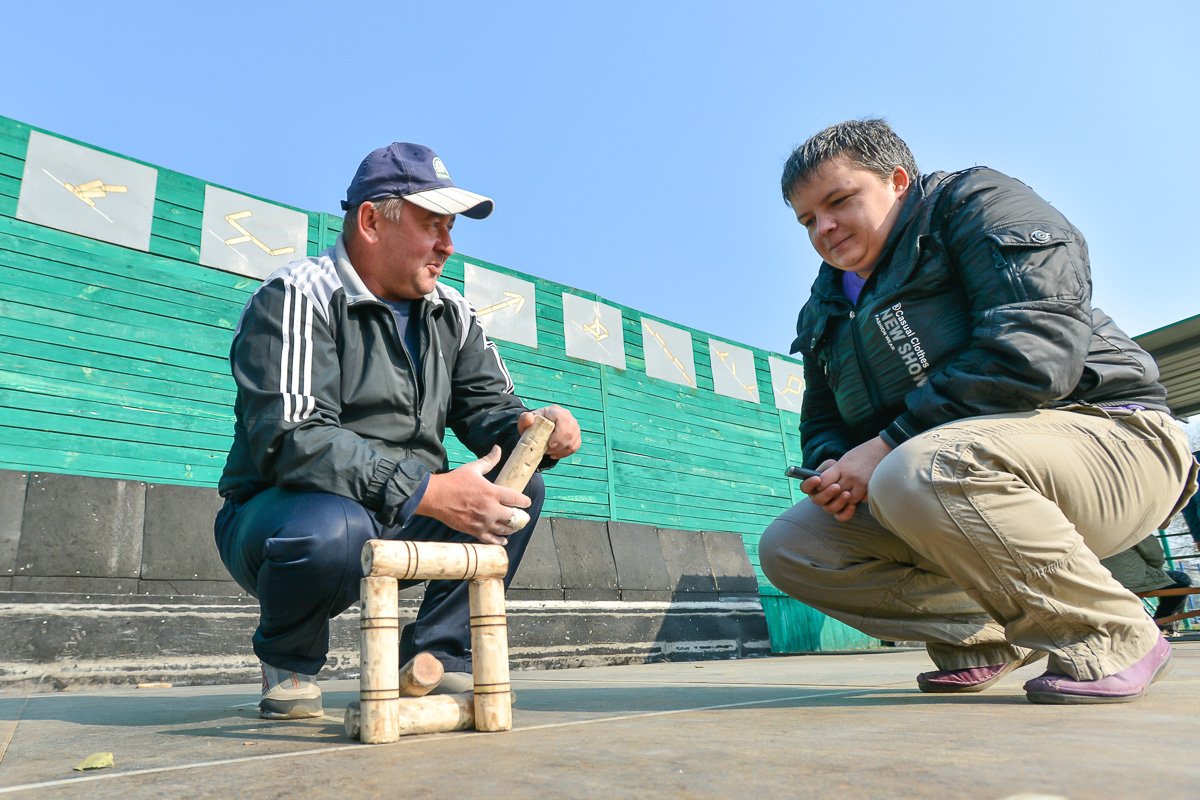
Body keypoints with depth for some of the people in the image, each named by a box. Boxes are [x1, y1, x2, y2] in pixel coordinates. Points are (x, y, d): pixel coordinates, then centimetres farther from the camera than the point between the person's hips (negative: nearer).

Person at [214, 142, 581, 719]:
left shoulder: (452, 315, 8)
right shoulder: (297, 296, -14)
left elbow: (488, 407, 5)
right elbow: (290, 437, -27)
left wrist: (532, 429, -21)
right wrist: (427, 492, -35)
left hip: (402, 524, 6)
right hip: (280, 516, -5)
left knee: (521, 488, -7)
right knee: (332, 528, -37)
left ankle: (434, 657, -3)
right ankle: (289, 663, -2)